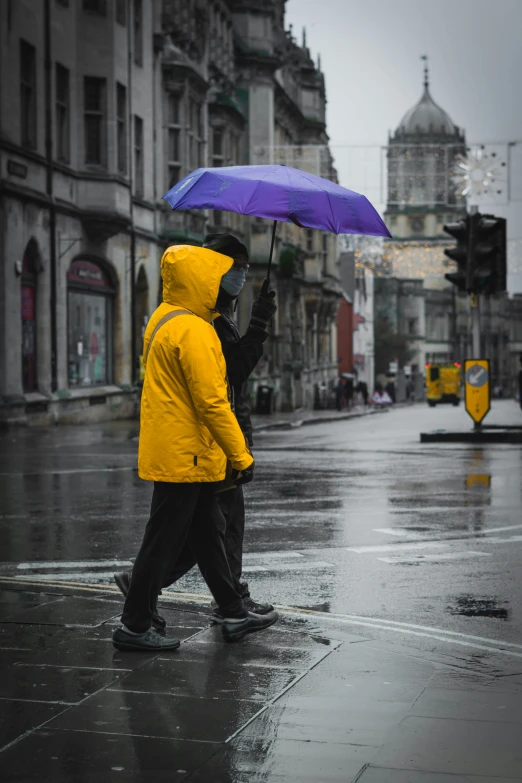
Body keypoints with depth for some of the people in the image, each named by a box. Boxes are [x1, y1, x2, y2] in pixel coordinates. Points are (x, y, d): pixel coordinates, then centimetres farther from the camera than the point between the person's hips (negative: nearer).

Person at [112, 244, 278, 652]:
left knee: (209, 535, 16)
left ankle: (235, 614, 25)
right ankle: (134, 626, 7)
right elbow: (212, 402, -22)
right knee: (163, 541, -2)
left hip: (175, 453, 10)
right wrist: (242, 456, -16)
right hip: (185, 458, -10)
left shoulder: (164, 320, 13)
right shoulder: (193, 331, -20)